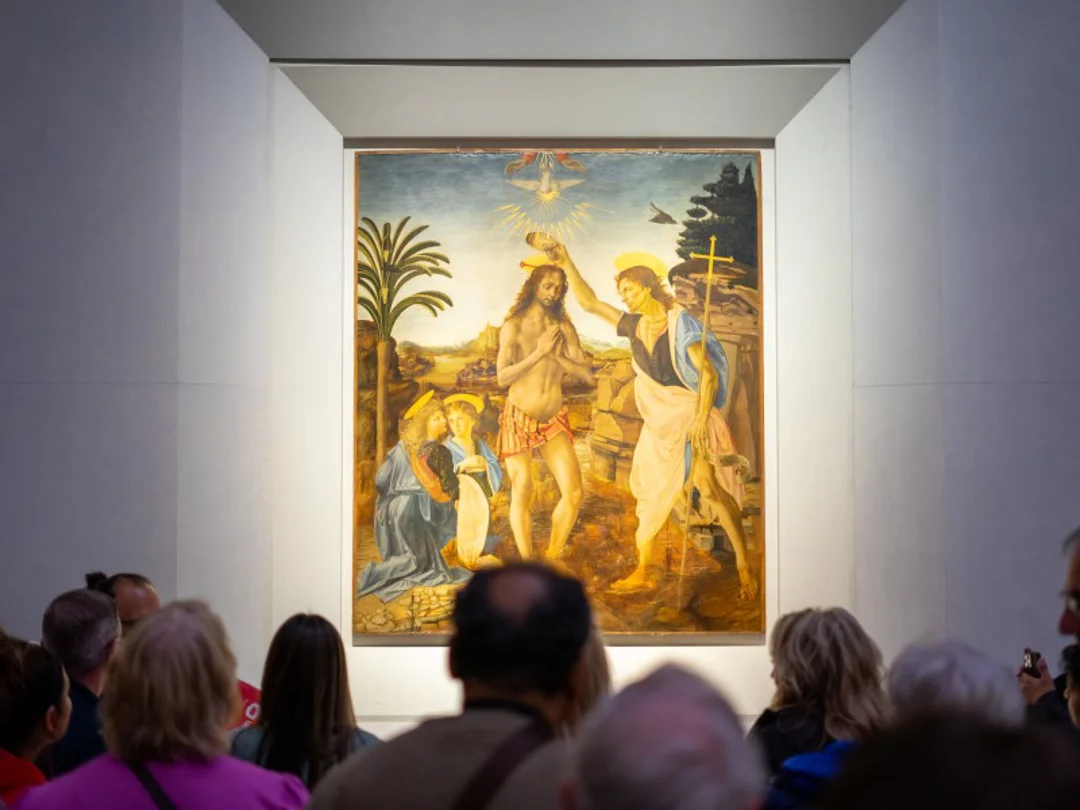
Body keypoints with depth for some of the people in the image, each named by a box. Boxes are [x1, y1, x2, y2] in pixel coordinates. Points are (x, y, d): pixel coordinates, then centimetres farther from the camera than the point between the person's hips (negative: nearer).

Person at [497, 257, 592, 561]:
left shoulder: (564, 328, 4)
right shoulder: (514, 326, -5)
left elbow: (586, 374, 0)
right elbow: (502, 377, -13)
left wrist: (557, 356, -15)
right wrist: (539, 352, -19)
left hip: (554, 420, 3)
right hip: (519, 419, -3)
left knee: (573, 494, -5)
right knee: (522, 494, -3)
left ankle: (552, 560, 12)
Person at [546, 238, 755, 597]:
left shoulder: (680, 324, -13)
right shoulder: (633, 325, 5)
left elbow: (708, 374, -17)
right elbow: (590, 303, 13)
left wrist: (701, 420, -25)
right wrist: (567, 264, 5)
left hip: (691, 416, -7)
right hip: (659, 424, 7)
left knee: (709, 486, -18)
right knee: (650, 493, 9)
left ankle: (744, 566, -12)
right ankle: (642, 573, 17)